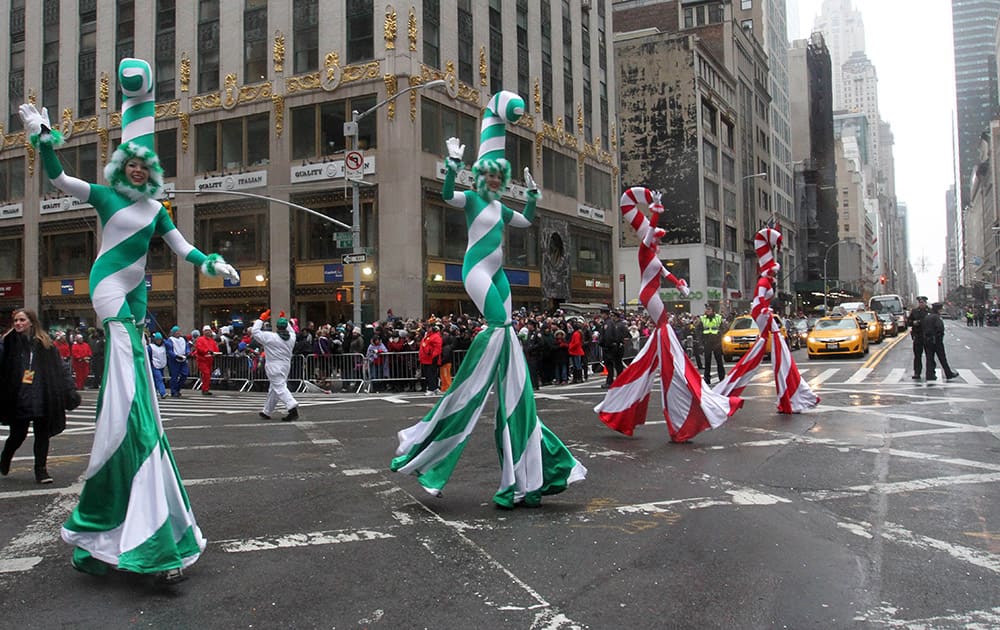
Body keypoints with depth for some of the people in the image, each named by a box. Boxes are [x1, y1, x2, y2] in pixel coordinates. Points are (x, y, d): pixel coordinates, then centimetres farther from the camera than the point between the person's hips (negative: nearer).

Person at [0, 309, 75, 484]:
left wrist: (69, 388, -1)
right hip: (19, 398, 0)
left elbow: (60, 367, 4)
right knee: (18, 434, 6)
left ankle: (41, 469, 14)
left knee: (42, 434, 4)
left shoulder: (44, 343, 3)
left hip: (42, 398, 0)